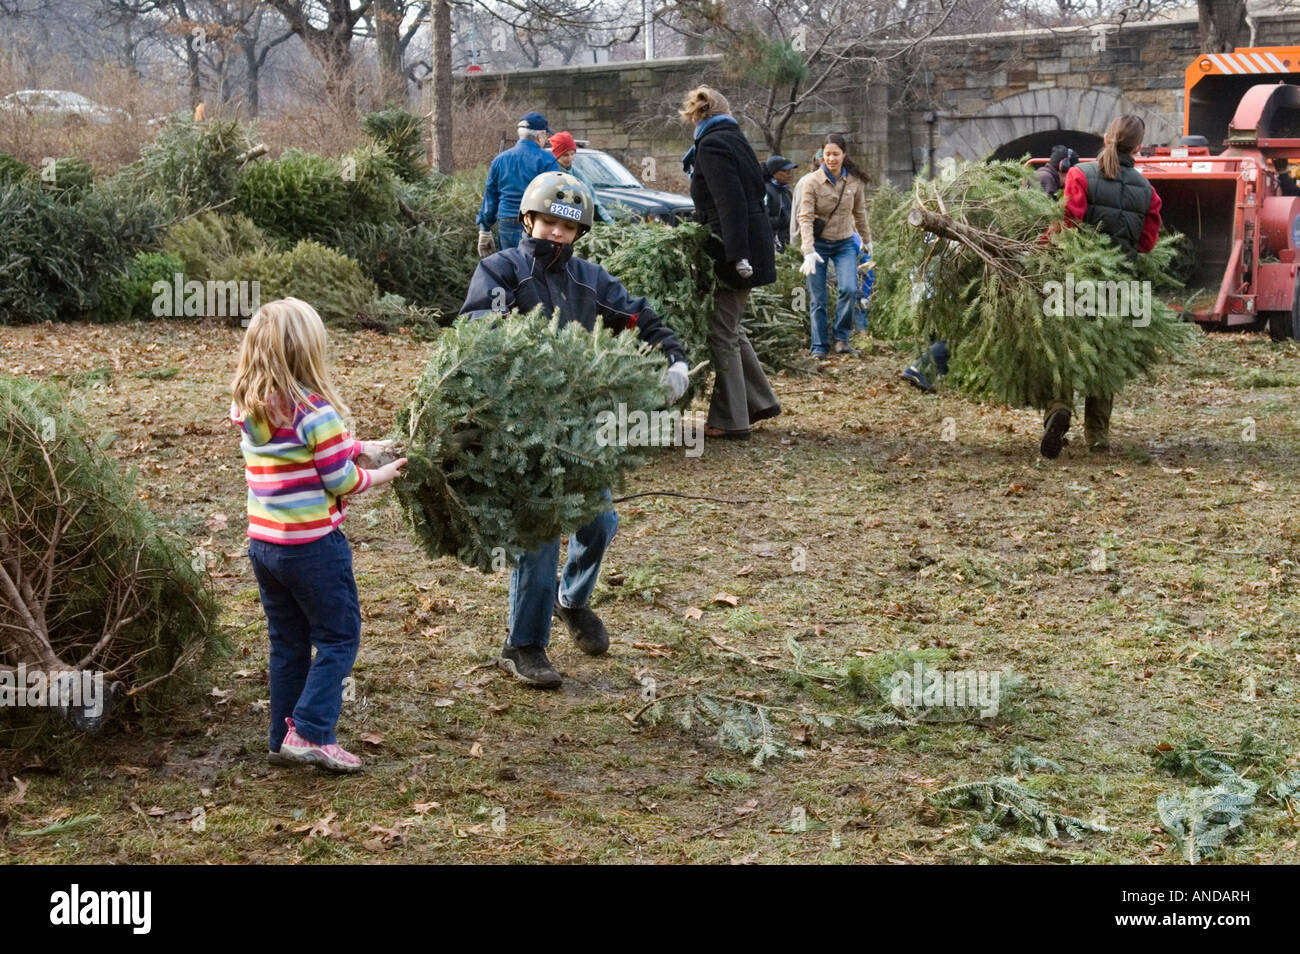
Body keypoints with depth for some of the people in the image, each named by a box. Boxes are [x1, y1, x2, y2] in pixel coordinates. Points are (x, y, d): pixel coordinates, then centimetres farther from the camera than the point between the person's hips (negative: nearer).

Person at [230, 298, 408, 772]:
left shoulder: (246, 408, 3)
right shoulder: (315, 412, -19)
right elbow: (340, 482, -13)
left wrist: (361, 447, 17)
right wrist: (377, 477, 6)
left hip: (263, 542, 7)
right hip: (312, 546, -7)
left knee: (287, 642, 17)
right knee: (339, 637, 6)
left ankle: (283, 738, 22)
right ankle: (309, 732, -3)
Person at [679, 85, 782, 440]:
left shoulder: (712, 145, -12)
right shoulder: (735, 139, 15)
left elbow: (731, 203, -22)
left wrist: (738, 255, -26)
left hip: (733, 251, -9)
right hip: (752, 246, 9)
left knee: (722, 333, -2)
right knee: (729, 327, 20)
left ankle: (730, 420, 2)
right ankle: (760, 401, 26)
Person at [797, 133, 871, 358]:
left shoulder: (855, 181, -2)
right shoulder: (813, 181, -12)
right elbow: (805, 218, -17)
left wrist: (867, 240, 20)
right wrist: (808, 252, -27)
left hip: (844, 244, 2)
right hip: (818, 243, -2)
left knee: (849, 289, -18)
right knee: (817, 299, -1)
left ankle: (842, 339, -2)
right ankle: (820, 347, 9)